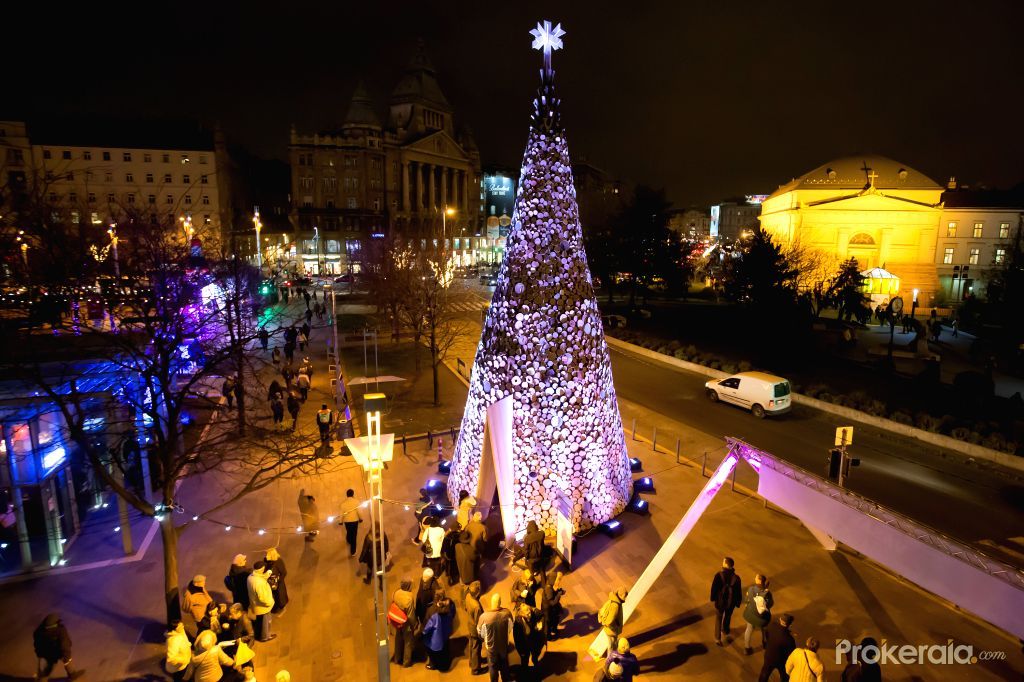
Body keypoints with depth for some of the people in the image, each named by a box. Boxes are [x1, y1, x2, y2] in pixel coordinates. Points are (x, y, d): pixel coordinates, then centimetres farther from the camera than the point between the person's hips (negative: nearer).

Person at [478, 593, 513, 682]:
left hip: (491, 646, -2)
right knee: (504, 665, 28)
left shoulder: (484, 617, -31)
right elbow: (510, 628, -5)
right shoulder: (507, 613, -25)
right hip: (504, 645, 2)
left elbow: (480, 632, -12)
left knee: (493, 667, 24)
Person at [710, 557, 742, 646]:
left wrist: (713, 598, 4)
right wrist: (737, 602, 8)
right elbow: (738, 592, -10)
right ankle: (725, 631, 53)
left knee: (718, 619, 20)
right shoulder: (736, 578, -21)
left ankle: (717, 638, 26)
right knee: (727, 617, 29)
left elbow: (713, 588, -15)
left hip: (719, 601, -1)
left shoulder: (719, 575, -25)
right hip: (730, 602, 1)